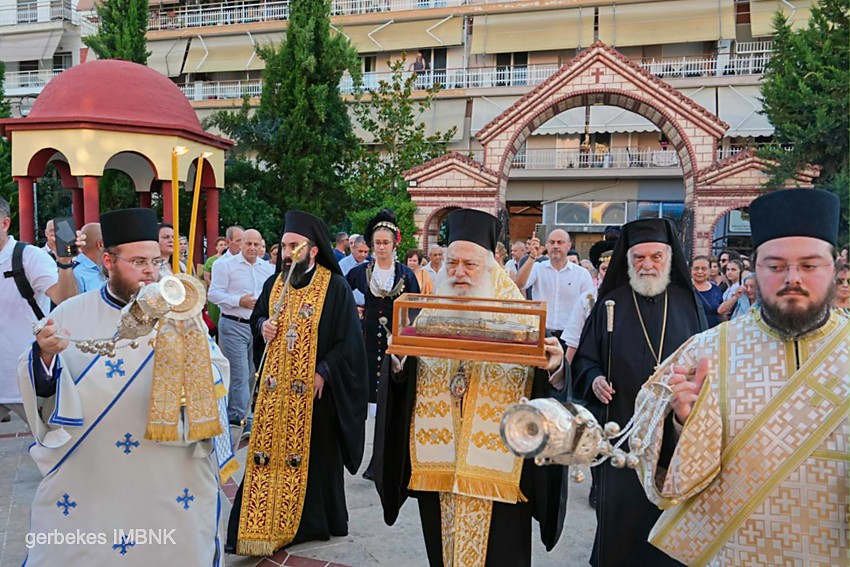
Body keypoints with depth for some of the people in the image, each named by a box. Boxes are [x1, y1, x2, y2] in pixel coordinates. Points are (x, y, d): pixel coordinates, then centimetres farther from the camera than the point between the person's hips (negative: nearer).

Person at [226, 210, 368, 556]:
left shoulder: (335, 287, -9)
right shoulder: (273, 284, 7)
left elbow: (349, 341, -10)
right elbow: (256, 319, 21)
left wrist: (323, 372, -16)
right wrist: (263, 326, -2)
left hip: (314, 388, -4)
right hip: (274, 387, 4)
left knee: (314, 456, 7)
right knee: (269, 454, 5)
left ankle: (315, 522, 25)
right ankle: (265, 523, 15)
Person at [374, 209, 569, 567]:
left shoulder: (519, 317, -4)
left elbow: (544, 381, -8)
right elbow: (405, 383, 2)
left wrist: (554, 368, -29)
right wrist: (398, 361, -18)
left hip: (495, 464, -3)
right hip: (438, 461, 3)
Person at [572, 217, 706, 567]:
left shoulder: (687, 302, 5)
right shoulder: (610, 305, 3)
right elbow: (585, 359, 6)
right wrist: (594, 379, -13)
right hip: (622, 428, -1)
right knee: (620, 517, 6)